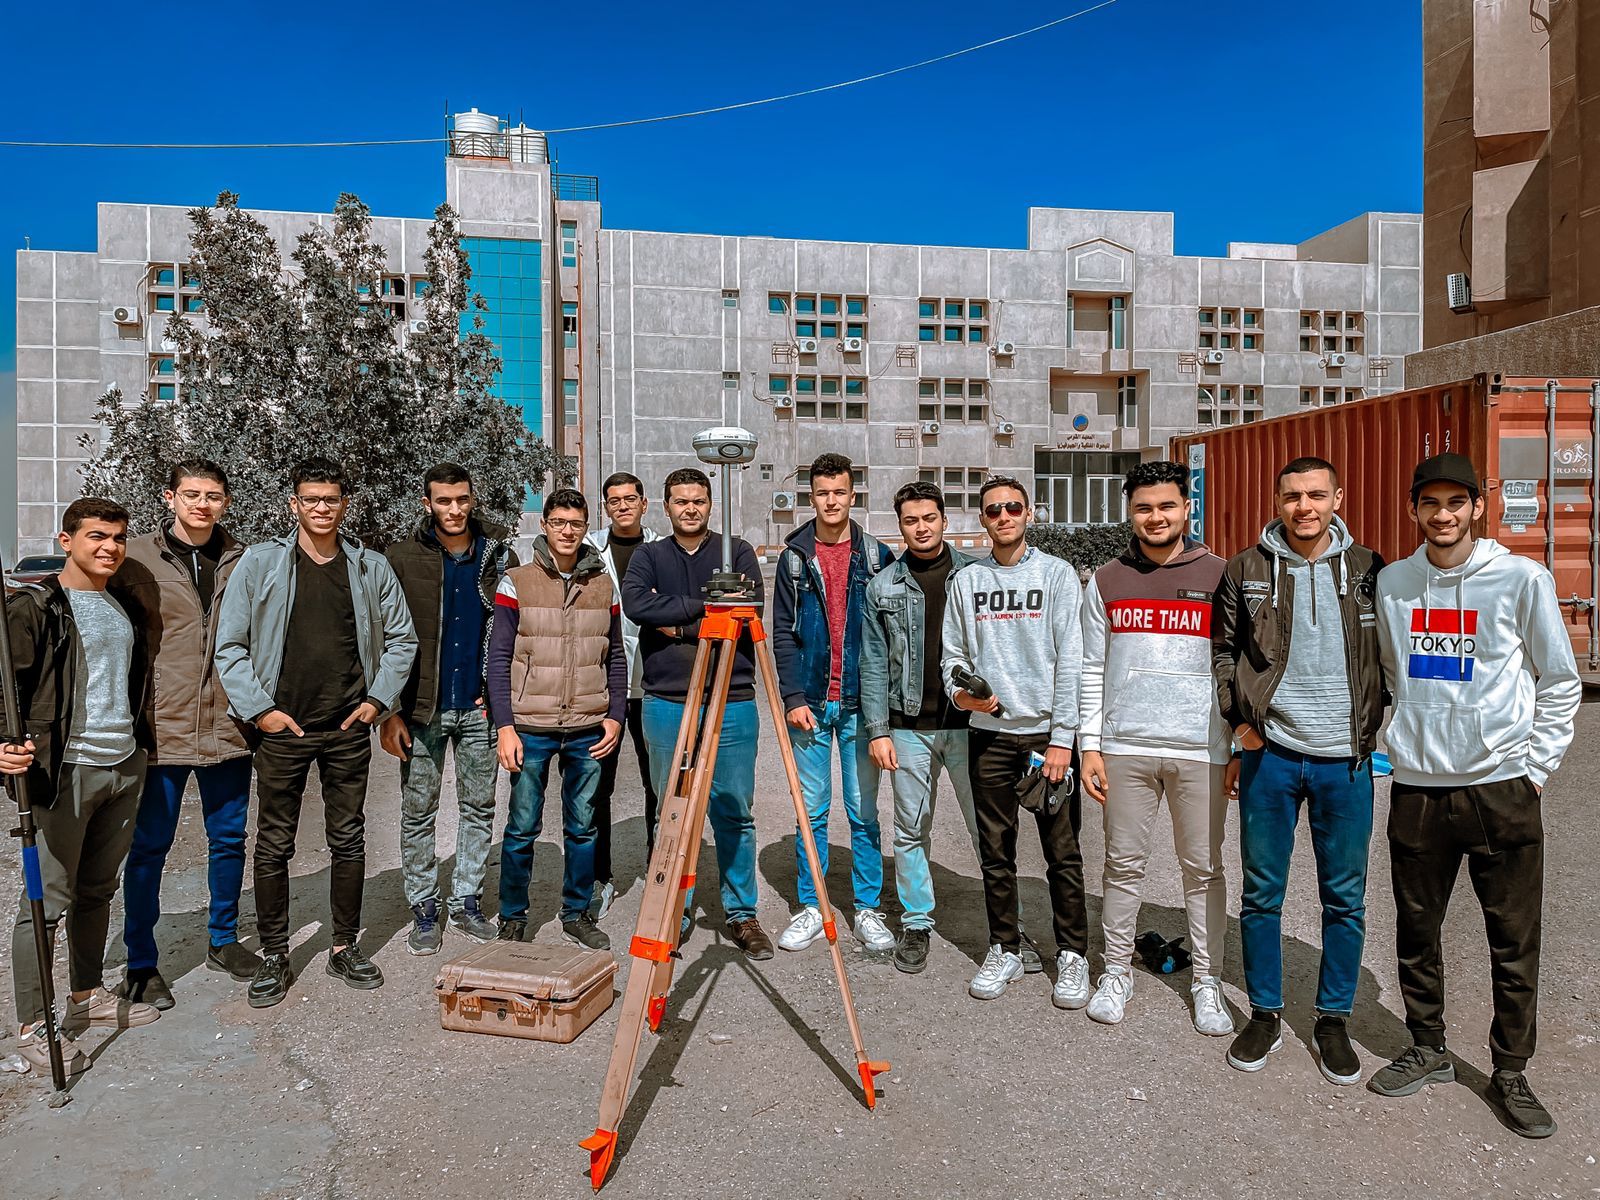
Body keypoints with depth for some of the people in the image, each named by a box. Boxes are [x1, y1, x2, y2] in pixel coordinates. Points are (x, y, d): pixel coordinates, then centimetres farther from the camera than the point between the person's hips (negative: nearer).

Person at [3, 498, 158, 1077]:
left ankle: (88, 995, 30)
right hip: (64, 769, -6)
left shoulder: (122, 607, 14)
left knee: (98, 890, 16)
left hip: (123, 767, 6)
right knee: (47, 900, 0)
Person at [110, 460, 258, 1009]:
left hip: (228, 728, 3)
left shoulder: (243, 561, 5)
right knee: (149, 848, 7)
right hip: (161, 730, -3)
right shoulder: (136, 559, -2)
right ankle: (141, 963, 23)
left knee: (228, 839, 14)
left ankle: (223, 941, 32)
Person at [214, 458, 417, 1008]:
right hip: (283, 727, -1)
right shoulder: (260, 563, -1)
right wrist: (259, 709, -7)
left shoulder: (371, 567, 4)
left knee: (349, 839, 10)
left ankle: (345, 947, 24)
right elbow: (229, 644, 0)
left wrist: (378, 699, 1)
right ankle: (274, 957, 20)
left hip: (349, 728, 2)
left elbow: (401, 638, 10)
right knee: (274, 844, 6)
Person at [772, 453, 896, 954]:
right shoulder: (794, 558, 4)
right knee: (812, 810, 8)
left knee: (864, 811, 6)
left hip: (861, 704, 0)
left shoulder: (877, 556, 4)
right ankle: (811, 907, 20)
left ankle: (868, 909, 19)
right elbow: (782, 634, 3)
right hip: (811, 704, 1)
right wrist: (793, 698, -6)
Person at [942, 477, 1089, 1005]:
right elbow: (953, 654, 12)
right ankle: (1004, 949, 25)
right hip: (989, 733, 3)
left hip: (1048, 733, -2)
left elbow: (1071, 660, -5)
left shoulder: (1057, 573, 0)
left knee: (1063, 854, 4)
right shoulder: (965, 581, 9)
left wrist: (1062, 738, -10)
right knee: (995, 852, 10)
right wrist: (960, 693, -10)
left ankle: (1072, 953, 20)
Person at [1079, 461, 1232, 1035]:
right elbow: (1092, 670, 7)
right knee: (1124, 865, 9)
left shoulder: (1219, 576, 1)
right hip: (1126, 746, 1)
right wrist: (1090, 745, 2)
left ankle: (1207, 980, 25)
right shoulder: (1107, 580, 6)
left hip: (1200, 749, -1)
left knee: (1203, 868, 9)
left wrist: (1242, 750, 1)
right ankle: (1117, 971, 24)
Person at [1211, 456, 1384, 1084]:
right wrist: (1239, 719, -2)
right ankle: (1265, 1015, 26)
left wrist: (1372, 725, 1)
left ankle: (1333, 1020, 28)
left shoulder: (1368, 571, 2)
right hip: (1270, 755, 0)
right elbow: (1221, 649, 6)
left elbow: (1390, 656, 9)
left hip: (1345, 760, 1)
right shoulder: (1246, 571, 0)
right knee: (1262, 895, 10)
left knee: (1345, 901, 11)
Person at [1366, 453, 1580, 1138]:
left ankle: (1511, 1072, 24)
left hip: (1504, 787, -2)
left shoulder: (1522, 579, -4)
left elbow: (1561, 681, 3)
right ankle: (1428, 1052, 29)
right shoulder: (1393, 583, 5)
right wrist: (1411, 738, 10)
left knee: (1514, 940, 7)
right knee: (1417, 932, 11)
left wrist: (1537, 765, -2)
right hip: (1417, 788, 3)